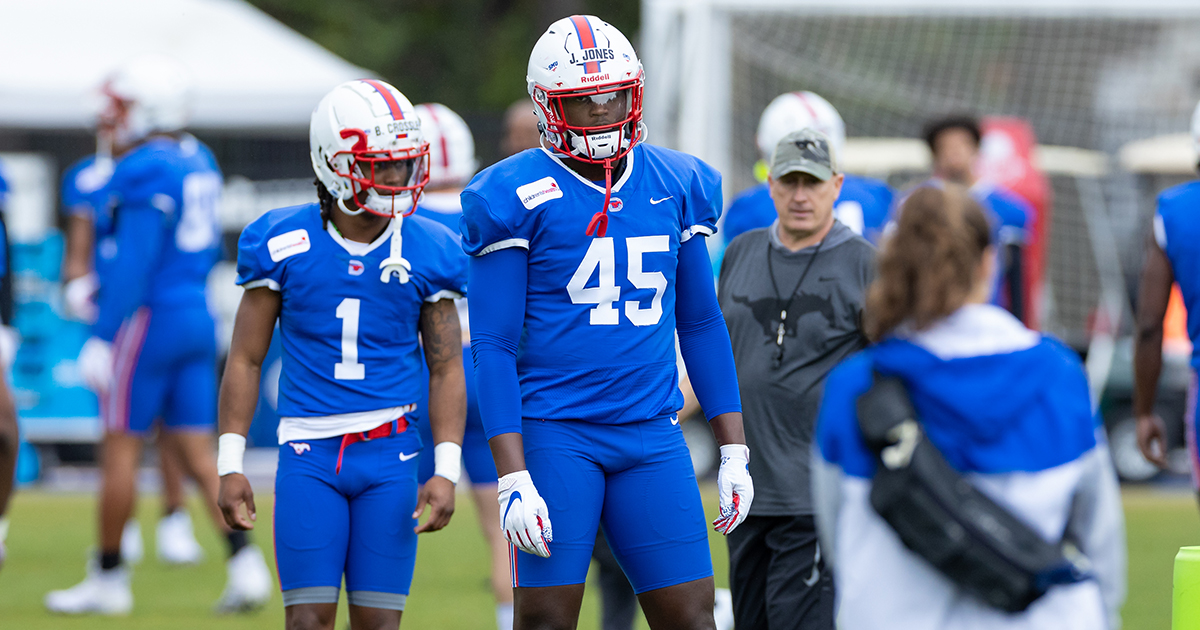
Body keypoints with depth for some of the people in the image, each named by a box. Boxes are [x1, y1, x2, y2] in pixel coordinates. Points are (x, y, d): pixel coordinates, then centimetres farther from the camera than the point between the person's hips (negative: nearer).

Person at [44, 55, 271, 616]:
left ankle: (108, 578, 8)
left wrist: (102, 338, -17)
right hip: (197, 318, 8)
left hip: (149, 318, -8)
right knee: (197, 450, 8)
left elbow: (133, 265, -20)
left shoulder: (145, 174, -16)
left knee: (121, 446, 1)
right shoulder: (198, 164, 11)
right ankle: (245, 564, -2)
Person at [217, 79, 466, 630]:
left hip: (389, 456, 1)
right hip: (309, 455, -1)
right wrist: (230, 465, -1)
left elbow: (447, 370, 5)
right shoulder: (283, 244, -3)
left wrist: (446, 471, -5)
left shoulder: (427, 252, 1)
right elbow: (245, 359, 3)